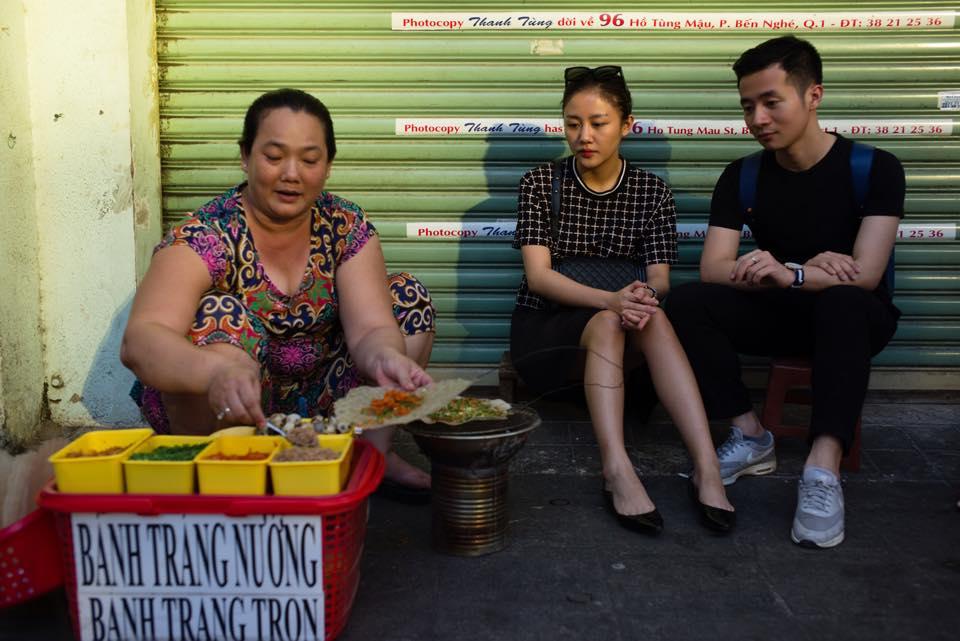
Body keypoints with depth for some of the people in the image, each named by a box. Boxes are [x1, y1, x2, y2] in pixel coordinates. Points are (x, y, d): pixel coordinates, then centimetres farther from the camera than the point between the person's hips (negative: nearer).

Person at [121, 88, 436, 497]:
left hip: (316, 404, 4)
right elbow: (138, 342, -34)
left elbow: (371, 327, -19)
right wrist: (218, 371, -55)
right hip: (215, 413, -4)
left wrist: (385, 357, -44)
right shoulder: (205, 236, -20)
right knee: (222, 317, -32)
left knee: (407, 296, -6)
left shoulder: (347, 228, -7)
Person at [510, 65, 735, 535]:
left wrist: (644, 295, -31)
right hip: (543, 326, -1)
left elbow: (659, 278, -4)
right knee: (606, 325, -34)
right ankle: (617, 470, -48)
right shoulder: (541, 183, -2)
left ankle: (707, 466, -42)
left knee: (653, 320, -32)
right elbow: (538, 275, -14)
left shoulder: (652, 192, 4)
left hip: (615, 324, 2)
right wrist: (611, 300, -32)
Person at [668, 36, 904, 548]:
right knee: (687, 302, -22)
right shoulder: (742, 177, -3)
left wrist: (789, 274, -41)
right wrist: (808, 268, -30)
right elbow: (712, 269, -14)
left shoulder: (874, 169, -12)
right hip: (779, 314, 3)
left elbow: (865, 276, -21)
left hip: (856, 316, -3)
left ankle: (823, 469, -45)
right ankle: (750, 438, -21)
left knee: (842, 299, -39)